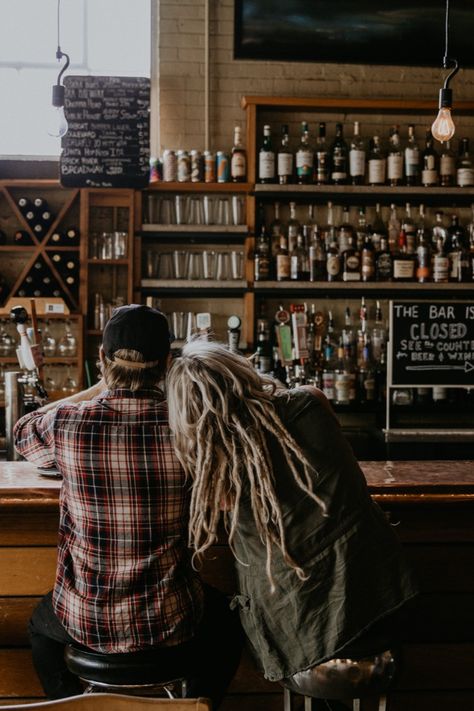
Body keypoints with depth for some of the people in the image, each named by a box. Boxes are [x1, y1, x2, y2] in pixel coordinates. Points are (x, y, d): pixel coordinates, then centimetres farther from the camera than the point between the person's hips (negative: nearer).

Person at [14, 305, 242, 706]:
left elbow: (23, 433, 9)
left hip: (86, 622, 1)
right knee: (227, 619, 35)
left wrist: (100, 388, 12)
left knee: (41, 625, 37)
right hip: (170, 625, 0)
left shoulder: (67, 424, -16)